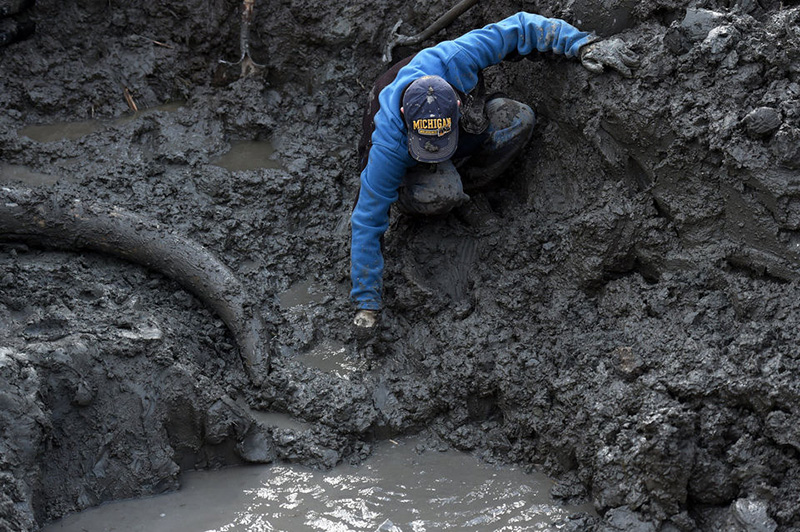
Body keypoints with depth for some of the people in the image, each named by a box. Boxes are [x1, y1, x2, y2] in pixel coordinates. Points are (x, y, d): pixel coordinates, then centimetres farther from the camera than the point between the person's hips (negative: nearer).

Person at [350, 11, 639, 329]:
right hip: (405, 164, -4)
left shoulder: (452, 61, -41)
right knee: (441, 194, -38)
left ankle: (458, 181, -5)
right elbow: (367, 222, -33)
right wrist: (366, 304, -30)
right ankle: (409, 201, -3)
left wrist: (585, 45, -36)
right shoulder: (389, 147, -42)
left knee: (519, 119, -25)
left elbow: (521, 27, -28)